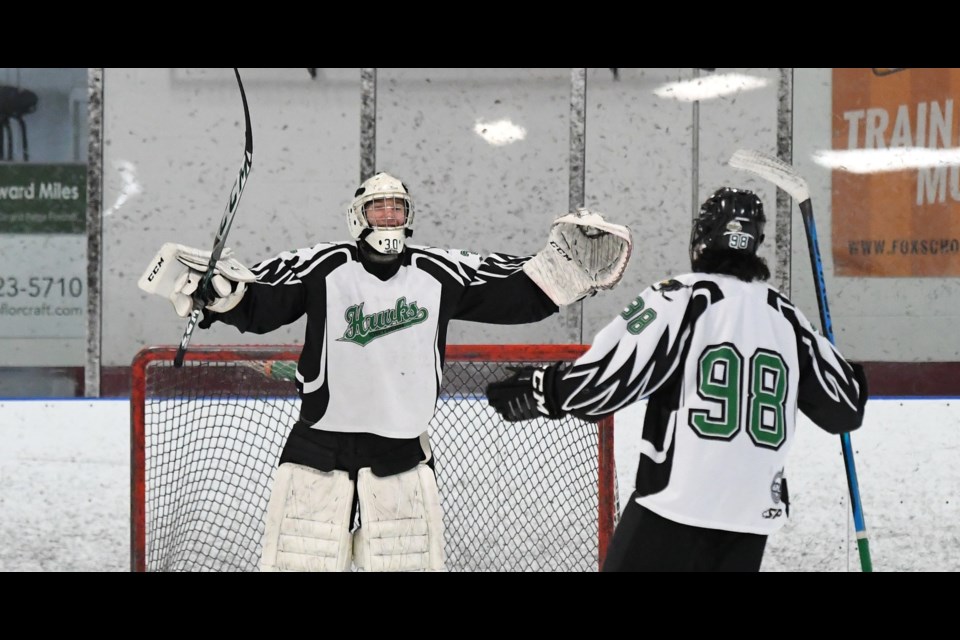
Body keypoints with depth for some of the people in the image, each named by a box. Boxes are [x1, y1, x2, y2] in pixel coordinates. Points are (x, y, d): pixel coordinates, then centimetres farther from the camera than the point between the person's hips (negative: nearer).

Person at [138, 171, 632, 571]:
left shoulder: (439, 274, 3)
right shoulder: (322, 267, -3)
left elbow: (516, 295, 5)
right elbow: (257, 307, -7)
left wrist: (566, 263, -6)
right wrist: (217, 288, -25)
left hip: (402, 454, 2)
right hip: (319, 446, -2)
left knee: (412, 559, 7)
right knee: (299, 559, 0)